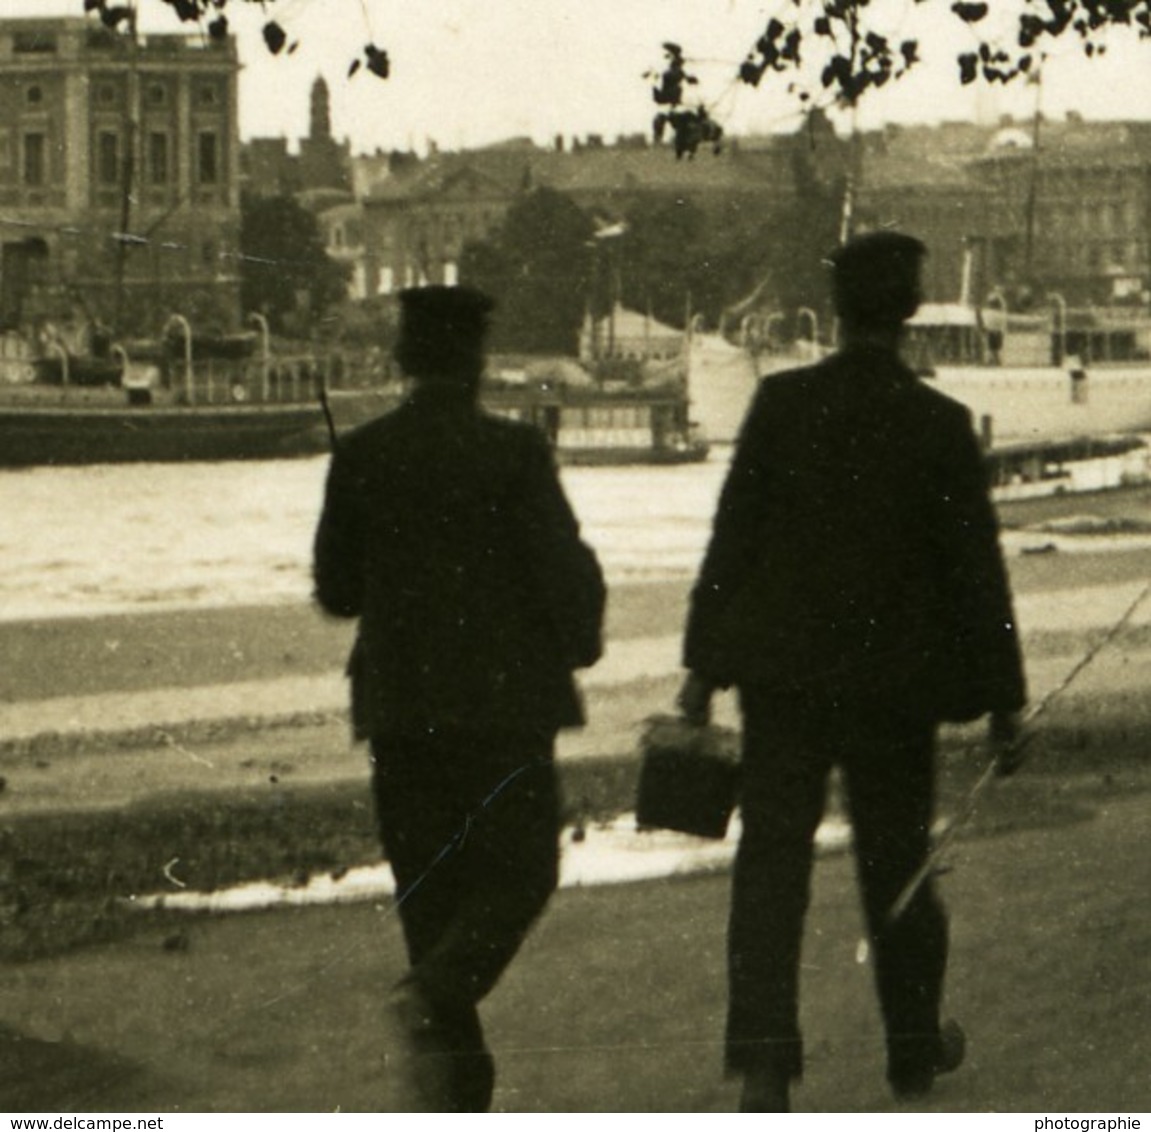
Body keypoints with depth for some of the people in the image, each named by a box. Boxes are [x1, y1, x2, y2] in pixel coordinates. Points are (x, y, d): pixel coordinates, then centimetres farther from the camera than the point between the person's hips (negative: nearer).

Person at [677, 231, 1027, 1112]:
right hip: (895, 677, 0)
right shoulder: (938, 423, -9)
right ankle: (915, 1050, 27)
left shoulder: (780, 404, -5)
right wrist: (1001, 696, 2)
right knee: (897, 865, 14)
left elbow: (732, 537, -3)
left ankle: (764, 1059, -11)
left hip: (783, 673, 1)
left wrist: (705, 664, 4)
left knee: (771, 864, 1)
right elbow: (975, 567, -5)